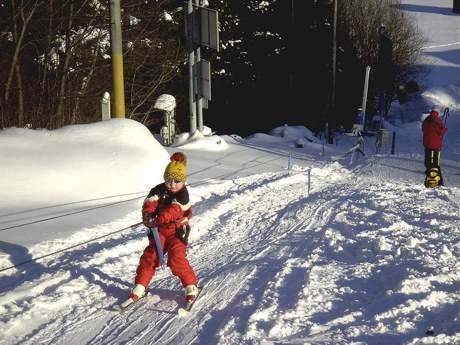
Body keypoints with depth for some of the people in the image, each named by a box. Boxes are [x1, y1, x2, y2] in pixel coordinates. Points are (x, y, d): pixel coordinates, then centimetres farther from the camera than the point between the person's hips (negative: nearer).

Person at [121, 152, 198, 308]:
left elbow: (174, 211, -30)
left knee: (176, 260, -17)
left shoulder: (183, 194, -14)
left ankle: (191, 287, -1)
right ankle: (139, 288, 6)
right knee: (149, 256, -4)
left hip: (177, 231, -4)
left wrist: (158, 220, -44)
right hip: (160, 230, 5)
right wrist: (147, 214, -34)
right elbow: (149, 203, -11)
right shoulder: (159, 190, 1)